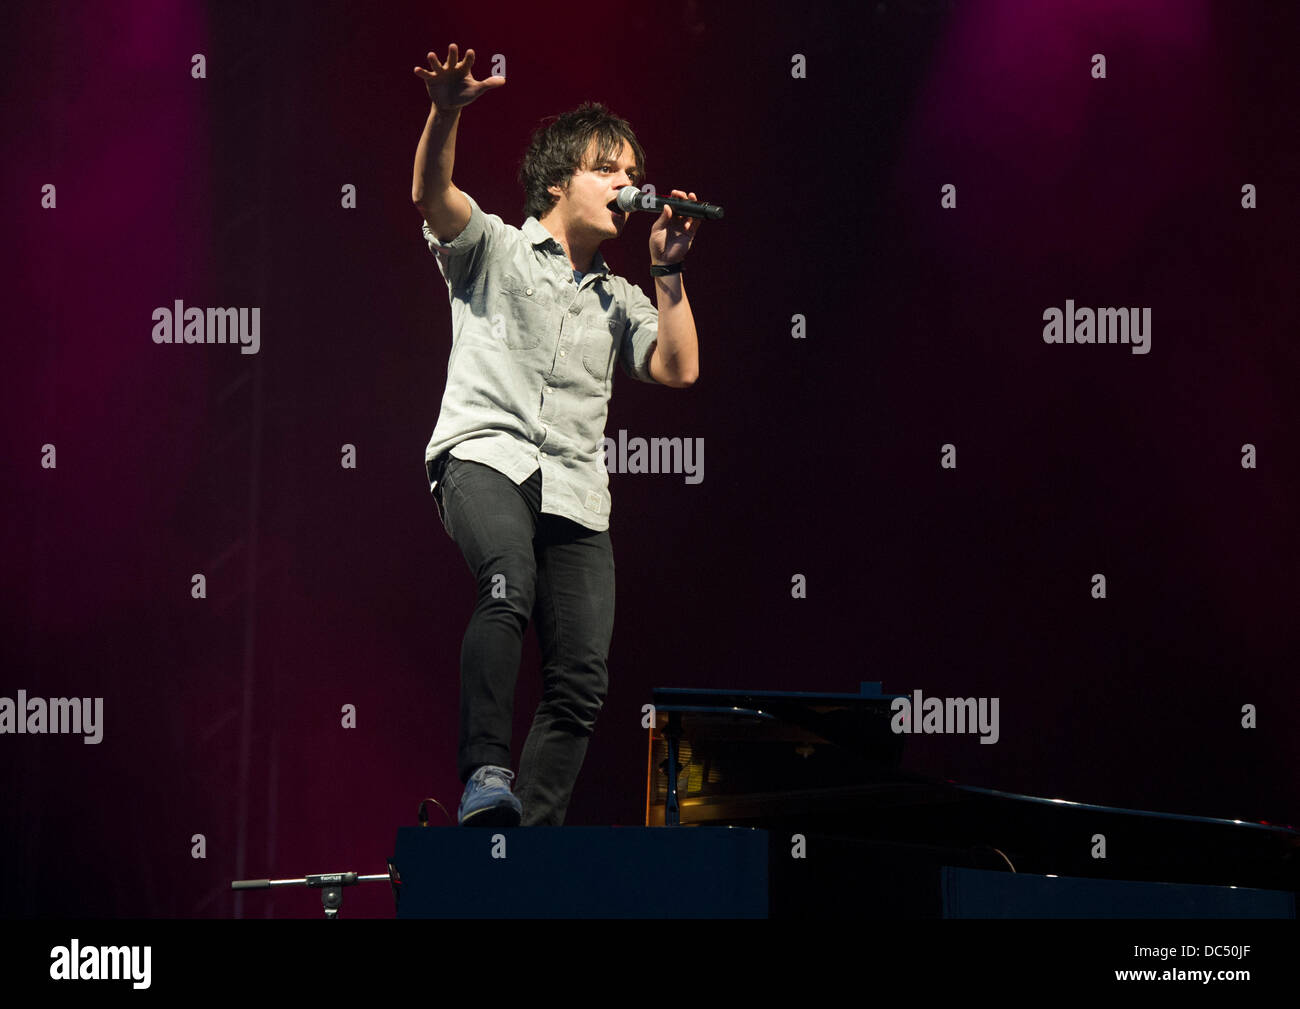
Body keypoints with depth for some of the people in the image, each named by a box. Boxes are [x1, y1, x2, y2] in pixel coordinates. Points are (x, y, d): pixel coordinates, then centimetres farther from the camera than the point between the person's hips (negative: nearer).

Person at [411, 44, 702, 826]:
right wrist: (447, 111, -22)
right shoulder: (494, 250, 15)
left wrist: (668, 270, 11)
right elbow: (432, 193, -4)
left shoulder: (618, 300, 28)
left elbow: (678, 369, 13)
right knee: (511, 586, -36)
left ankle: (533, 843, 0)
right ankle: (487, 772, -40)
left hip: (576, 490, 5)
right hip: (487, 454, -5)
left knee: (582, 683, -6)